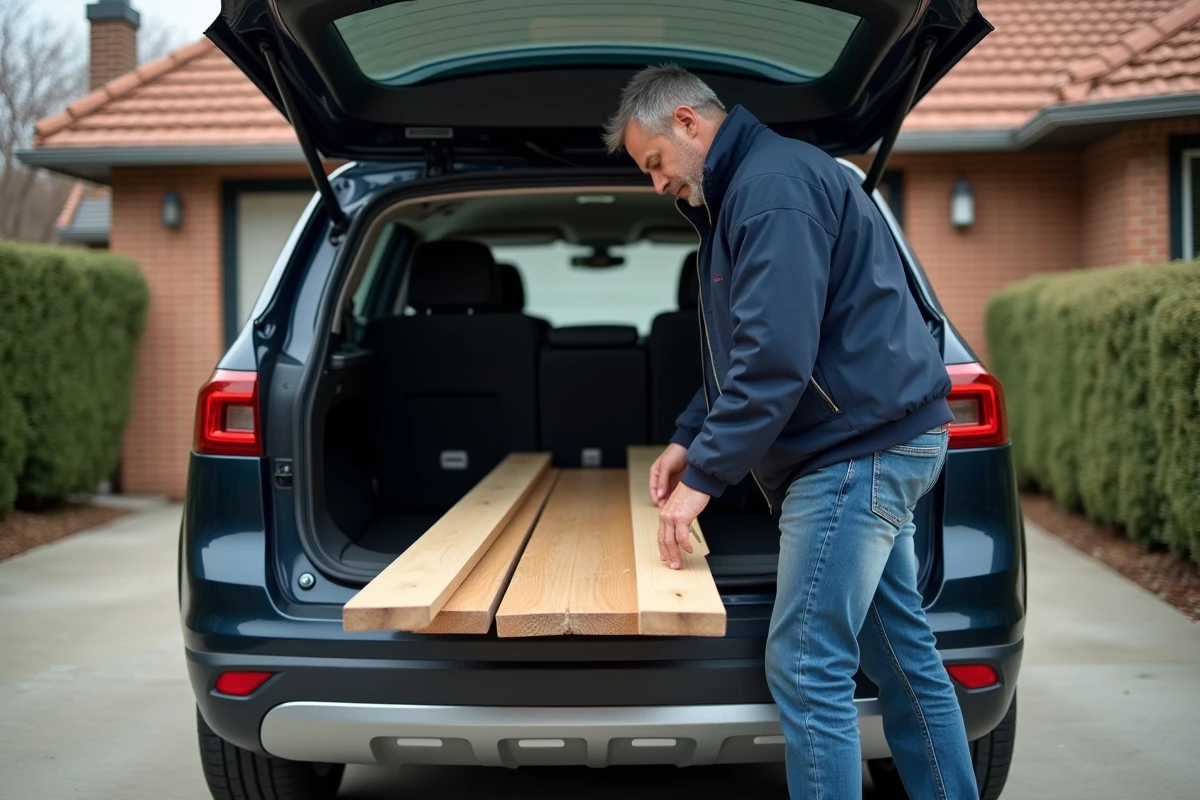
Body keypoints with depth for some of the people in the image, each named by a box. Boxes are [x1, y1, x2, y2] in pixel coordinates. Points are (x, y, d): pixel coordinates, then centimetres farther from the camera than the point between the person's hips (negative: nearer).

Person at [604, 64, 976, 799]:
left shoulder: (774, 184, -16)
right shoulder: (745, 190, 18)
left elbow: (777, 357, -25)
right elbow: (747, 349, 25)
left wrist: (704, 477, -21)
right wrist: (691, 438, 16)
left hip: (860, 449, -11)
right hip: (875, 440, 11)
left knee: (807, 668, -8)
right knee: (901, 650, 16)